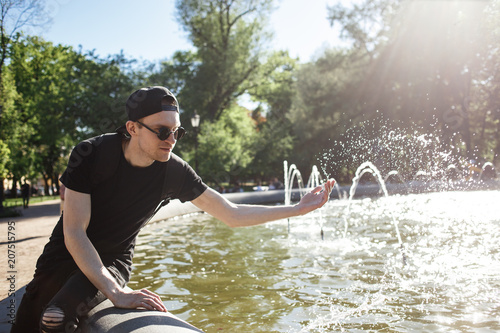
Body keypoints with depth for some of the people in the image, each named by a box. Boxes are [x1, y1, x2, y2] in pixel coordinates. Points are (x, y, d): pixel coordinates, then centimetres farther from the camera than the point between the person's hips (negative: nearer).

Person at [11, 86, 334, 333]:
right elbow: (74, 233, -25)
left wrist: (298, 208, -16)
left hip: (113, 262, 0)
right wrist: (117, 294, -34)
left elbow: (232, 214, -12)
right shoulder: (91, 155, -24)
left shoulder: (174, 171, -18)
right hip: (65, 256, 1)